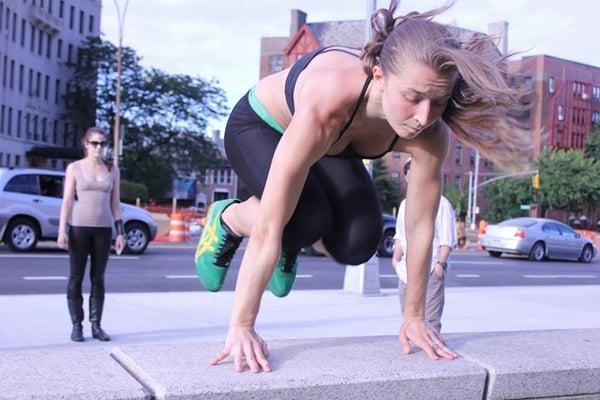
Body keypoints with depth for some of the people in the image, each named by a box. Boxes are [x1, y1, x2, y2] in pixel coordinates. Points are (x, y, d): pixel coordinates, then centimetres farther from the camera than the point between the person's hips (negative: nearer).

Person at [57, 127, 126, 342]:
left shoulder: (112, 170, 8)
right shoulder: (74, 168, 1)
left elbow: (115, 204, 9)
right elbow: (67, 201, -1)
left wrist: (120, 232, 3)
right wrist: (62, 230, -10)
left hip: (103, 229, 2)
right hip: (79, 227, -2)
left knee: (98, 279, 4)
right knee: (76, 278, 1)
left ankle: (96, 326, 10)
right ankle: (77, 326, 7)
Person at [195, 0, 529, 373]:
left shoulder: (430, 135, -31)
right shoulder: (326, 104, -46)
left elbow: (420, 227, -18)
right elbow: (269, 226, -43)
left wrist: (415, 316, -13)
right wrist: (241, 326, -40)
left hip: (332, 145, 4)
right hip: (258, 127, -4)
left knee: (358, 242, -16)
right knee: (309, 218, -30)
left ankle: (288, 246, 16)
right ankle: (227, 220, 2)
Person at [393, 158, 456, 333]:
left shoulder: (441, 203, -4)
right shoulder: (404, 204, 15)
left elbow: (447, 239, -8)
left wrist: (441, 263, -17)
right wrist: (396, 256, 7)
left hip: (430, 272, -6)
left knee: (430, 319, -7)